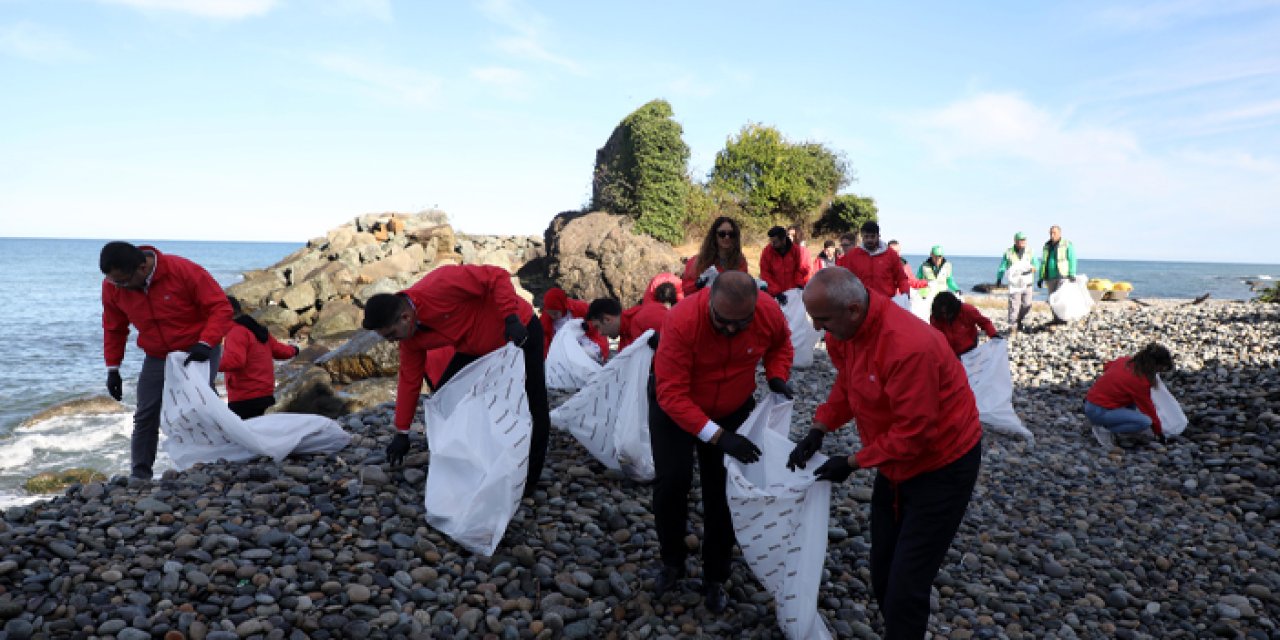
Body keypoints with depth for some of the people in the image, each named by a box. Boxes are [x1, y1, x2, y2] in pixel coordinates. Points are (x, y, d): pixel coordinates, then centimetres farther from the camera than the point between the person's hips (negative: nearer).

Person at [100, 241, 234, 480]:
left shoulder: (183, 270, -23)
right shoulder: (112, 286, -7)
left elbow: (221, 307, -20)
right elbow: (114, 328, 9)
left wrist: (205, 344, -31)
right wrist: (112, 368, 8)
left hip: (198, 353, -4)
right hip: (156, 358, 4)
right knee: (145, 417, 1)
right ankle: (139, 475, 12)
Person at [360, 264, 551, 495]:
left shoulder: (438, 286, -33)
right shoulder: (411, 339, -7)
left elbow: (497, 277, -30)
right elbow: (409, 382, 2)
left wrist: (511, 320, -36)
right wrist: (402, 433, 5)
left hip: (520, 331, -7)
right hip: (476, 350, 8)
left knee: (533, 408, -8)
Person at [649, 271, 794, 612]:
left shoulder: (769, 311, -25)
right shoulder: (682, 320, -37)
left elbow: (781, 342, 1)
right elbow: (672, 394, -36)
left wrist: (777, 376, -18)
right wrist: (717, 436, -42)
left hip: (733, 409, 3)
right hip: (674, 406, -2)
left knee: (722, 490, 2)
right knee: (671, 483, -10)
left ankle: (714, 579, 22)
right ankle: (672, 562, 18)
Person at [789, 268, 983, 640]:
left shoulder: (908, 347, -35)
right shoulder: (847, 327, -10)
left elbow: (913, 433, -29)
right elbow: (847, 382, 7)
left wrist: (851, 463, -19)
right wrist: (819, 430, -6)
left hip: (943, 466, -8)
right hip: (895, 459, 8)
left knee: (906, 588, -6)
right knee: (882, 574, 17)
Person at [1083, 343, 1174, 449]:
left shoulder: (1126, 360, 4)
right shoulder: (1140, 381, -17)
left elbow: (1106, 367, 27)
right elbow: (1147, 408, -4)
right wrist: (1159, 432, 9)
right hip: (1100, 412, -9)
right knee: (1145, 422, -16)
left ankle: (1109, 425, 14)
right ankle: (1104, 429, -7)